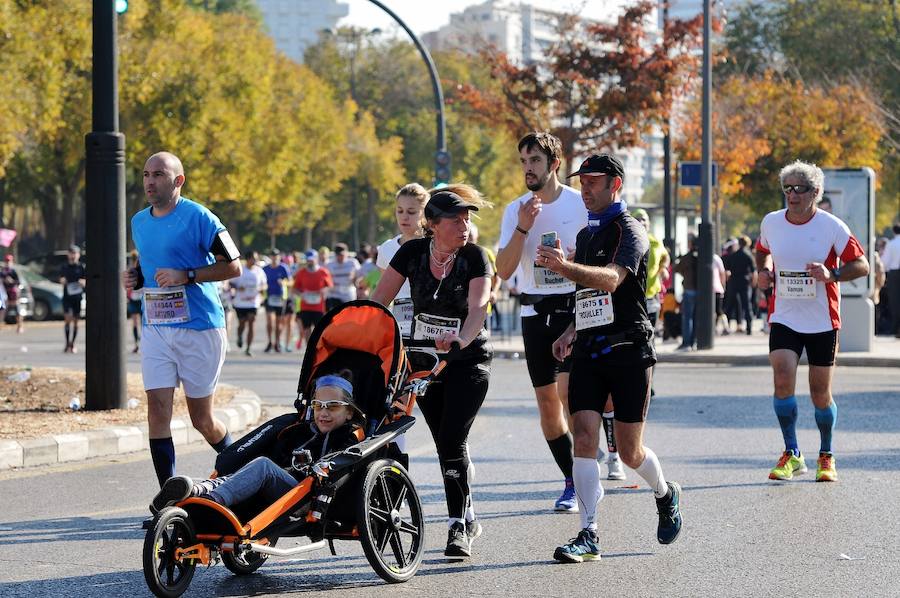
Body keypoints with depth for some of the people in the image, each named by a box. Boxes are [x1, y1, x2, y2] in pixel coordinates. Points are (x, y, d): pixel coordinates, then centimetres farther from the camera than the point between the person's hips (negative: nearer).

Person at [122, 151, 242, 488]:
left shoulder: (198, 217, -9)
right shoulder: (139, 222, 13)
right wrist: (134, 278, 6)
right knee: (158, 410, -6)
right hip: (155, 329, 6)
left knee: (202, 419, 2)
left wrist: (185, 276, -19)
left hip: (199, 328, -5)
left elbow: (233, 266, -9)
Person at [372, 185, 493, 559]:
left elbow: (478, 307, -27)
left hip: (467, 361, -3)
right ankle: (467, 519, 21)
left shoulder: (474, 257, -13)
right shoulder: (412, 252, -6)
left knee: (453, 441, -14)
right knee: (445, 444, 8)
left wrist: (461, 339, -46)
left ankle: (458, 526, -6)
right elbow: (379, 300, -5)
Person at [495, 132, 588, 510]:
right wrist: (523, 228, -14)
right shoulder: (515, 210, 5)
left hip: (575, 308, -4)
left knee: (568, 391, -17)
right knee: (546, 401, 5)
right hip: (534, 312, 4)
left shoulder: (581, 204, -4)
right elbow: (504, 271, -4)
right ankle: (573, 481, 16)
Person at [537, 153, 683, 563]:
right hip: (589, 352, 6)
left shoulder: (629, 231, -8)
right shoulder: (586, 234, 17)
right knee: (584, 438, -10)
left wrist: (564, 267, -41)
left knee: (629, 452, 3)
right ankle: (588, 536, -11)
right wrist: (572, 331, 12)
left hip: (628, 351, -6)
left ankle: (666, 494, 35)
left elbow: (611, 280, -27)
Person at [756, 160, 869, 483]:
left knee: (821, 395, 3)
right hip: (784, 319, 2)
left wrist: (832, 275, -23)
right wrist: (763, 270, 2)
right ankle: (791, 455, -4)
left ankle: (826, 456, 25)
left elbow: (862, 265, -7)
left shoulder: (832, 226, -9)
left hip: (822, 322, -2)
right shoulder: (771, 222, 1)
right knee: (783, 381, -17)